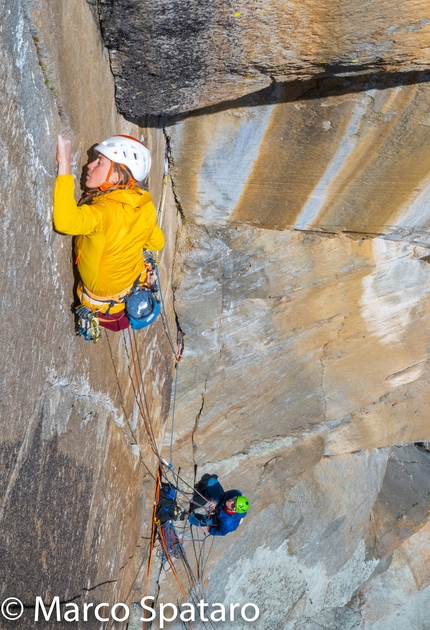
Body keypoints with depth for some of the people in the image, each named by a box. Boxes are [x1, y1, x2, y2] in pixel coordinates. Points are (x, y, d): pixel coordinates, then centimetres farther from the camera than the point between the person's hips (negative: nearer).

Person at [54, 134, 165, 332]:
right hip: (134, 284, 5)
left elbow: (65, 222, -57)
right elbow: (157, 242, 2)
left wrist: (65, 164, -50)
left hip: (106, 302, -5)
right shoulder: (143, 205, -14)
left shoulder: (105, 210, -38)